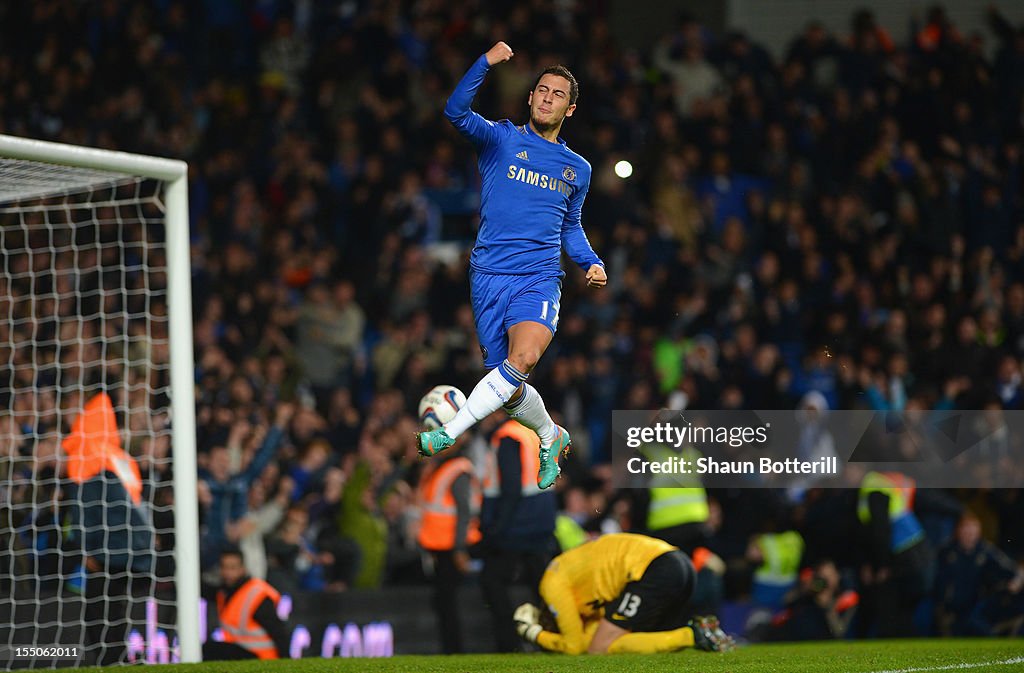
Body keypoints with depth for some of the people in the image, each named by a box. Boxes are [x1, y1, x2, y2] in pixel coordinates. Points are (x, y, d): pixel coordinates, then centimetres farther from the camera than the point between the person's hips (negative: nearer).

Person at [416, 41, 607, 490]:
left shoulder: (577, 169, 17)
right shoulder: (501, 140, 6)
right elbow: (456, 112, -12)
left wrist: (592, 264, 12)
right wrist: (487, 62, -22)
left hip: (539, 278, 1)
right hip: (489, 278, -1)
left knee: (524, 356, -30)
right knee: (511, 392, 2)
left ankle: (450, 433, -30)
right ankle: (550, 436, 33)